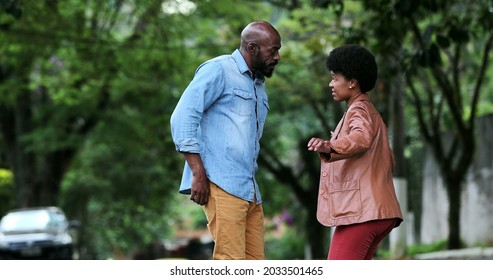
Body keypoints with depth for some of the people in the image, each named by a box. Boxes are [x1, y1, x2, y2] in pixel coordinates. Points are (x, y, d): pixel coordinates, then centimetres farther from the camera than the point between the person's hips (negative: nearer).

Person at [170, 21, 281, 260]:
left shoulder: (259, 85, 22)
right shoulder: (218, 70, -3)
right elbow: (182, 117, -10)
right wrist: (198, 174, -17)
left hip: (250, 190, 8)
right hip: (221, 185, -8)